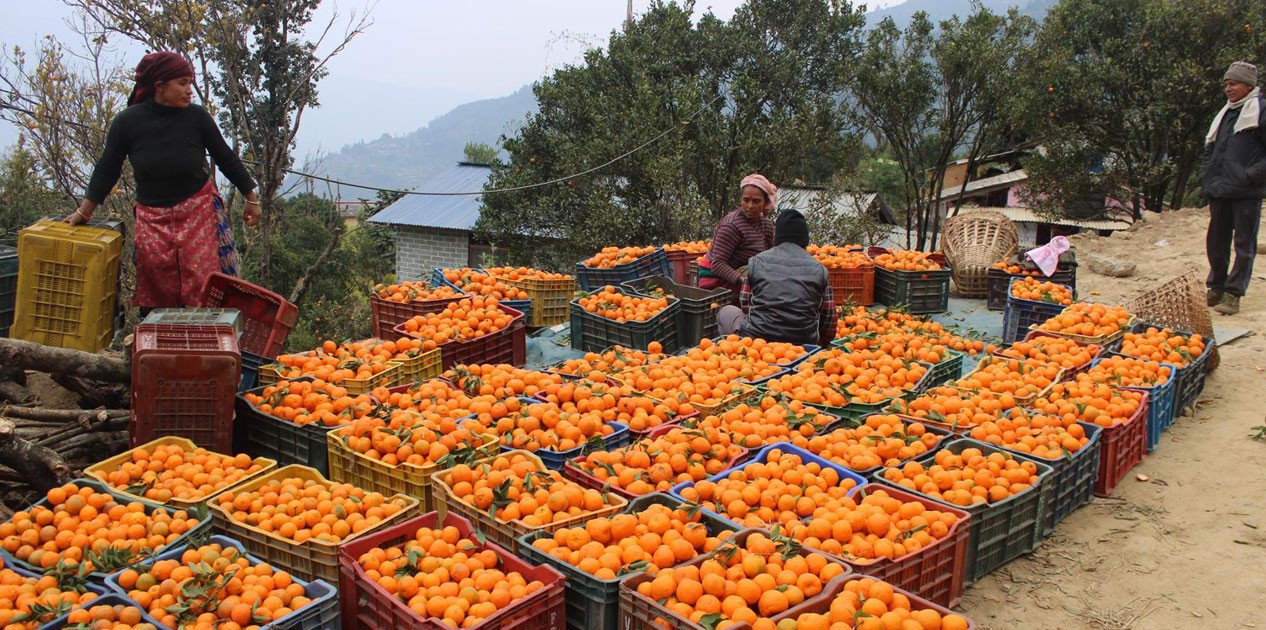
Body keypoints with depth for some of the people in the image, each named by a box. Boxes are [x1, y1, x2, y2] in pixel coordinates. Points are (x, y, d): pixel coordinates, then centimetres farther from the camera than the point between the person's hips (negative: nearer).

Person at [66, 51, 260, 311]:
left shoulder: (197, 117, -8)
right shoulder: (127, 121, -8)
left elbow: (226, 158, 5)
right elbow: (107, 169, 5)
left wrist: (251, 199, 9)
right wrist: (84, 212, 7)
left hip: (199, 211, -1)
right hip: (152, 218, 1)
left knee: (204, 286, -7)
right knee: (156, 293, 3)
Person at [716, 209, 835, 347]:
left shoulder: (757, 261, 4)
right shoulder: (818, 269, 5)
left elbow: (744, 303, 14)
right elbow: (829, 321, 7)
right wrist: (818, 347, 22)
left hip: (757, 338, -2)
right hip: (803, 345, 2)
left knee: (726, 312, 24)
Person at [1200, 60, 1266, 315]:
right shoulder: (1225, 113, 16)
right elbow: (1210, 149, 26)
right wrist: (1206, 175, 14)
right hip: (1219, 191, 7)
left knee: (1244, 245, 0)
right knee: (1216, 242, 12)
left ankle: (1233, 294, 2)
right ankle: (1216, 288, 23)